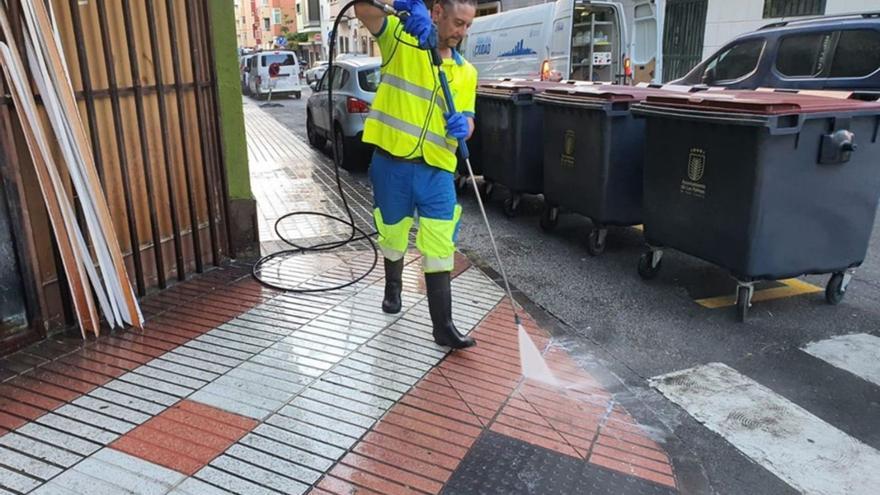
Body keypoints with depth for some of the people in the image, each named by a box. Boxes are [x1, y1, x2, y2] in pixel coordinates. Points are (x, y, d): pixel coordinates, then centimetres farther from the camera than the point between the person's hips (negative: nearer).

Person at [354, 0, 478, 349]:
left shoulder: (466, 72, 8)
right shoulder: (400, 38, -2)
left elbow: (467, 119, 7)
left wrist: (463, 126, -19)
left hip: (436, 169, 2)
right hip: (392, 162, -2)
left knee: (440, 248, -2)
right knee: (392, 235, 17)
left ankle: (443, 326, 6)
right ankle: (393, 287, 46)